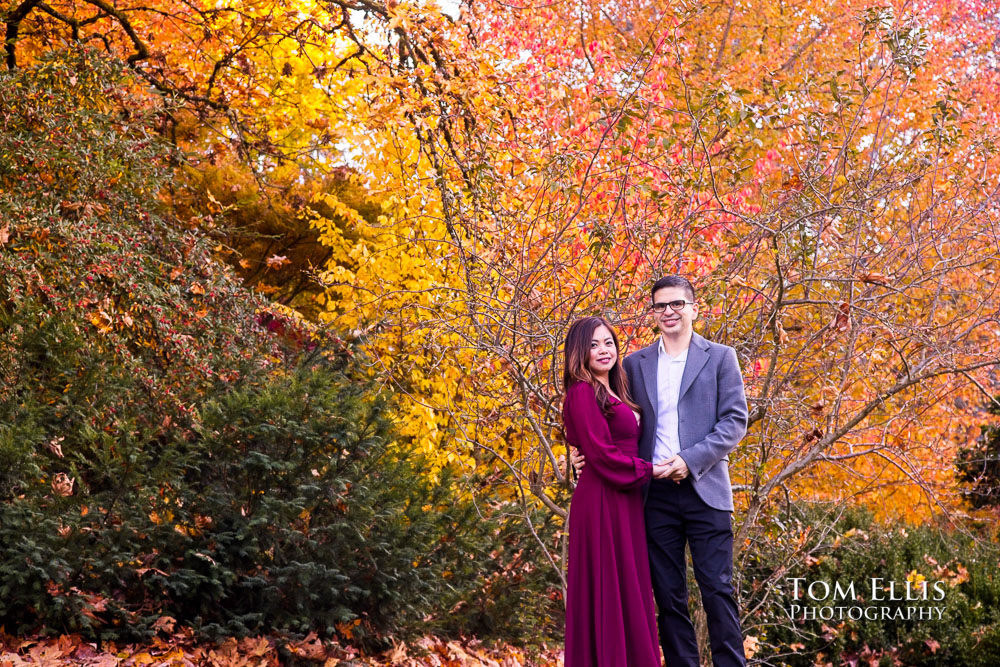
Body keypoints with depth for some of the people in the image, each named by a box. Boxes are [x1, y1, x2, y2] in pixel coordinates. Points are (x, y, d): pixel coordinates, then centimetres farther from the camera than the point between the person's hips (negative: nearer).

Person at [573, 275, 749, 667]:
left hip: (705, 490, -2)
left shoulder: (720, 358, 5)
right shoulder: (635, 364, 12)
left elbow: (735, 421, -3)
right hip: (655, 493, 3)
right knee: (668, 594, 7)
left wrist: (691, 460, -14)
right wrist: (589, 454, -4)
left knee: (717, 588, -2)